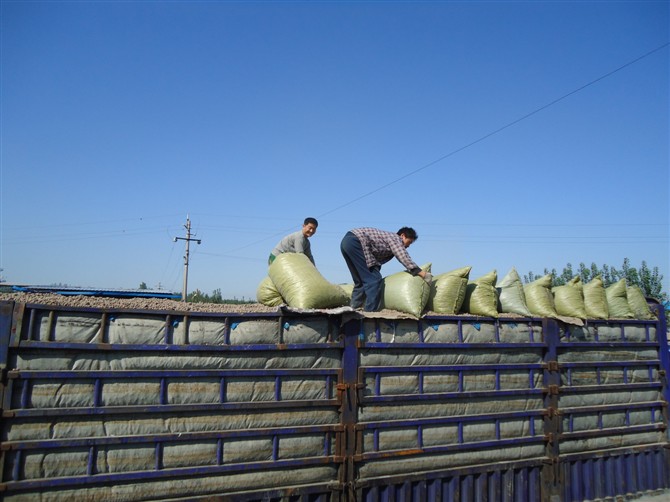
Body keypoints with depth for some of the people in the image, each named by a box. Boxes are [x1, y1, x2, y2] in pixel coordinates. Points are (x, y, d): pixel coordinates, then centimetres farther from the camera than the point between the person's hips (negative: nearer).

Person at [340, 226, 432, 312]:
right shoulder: (395, 238, 0)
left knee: (360, 281, 17)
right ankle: (371, 310, -8)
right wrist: (423, 274, -8)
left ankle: (355, 308, 17)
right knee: (374, 279, -8)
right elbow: (405, 259, -11)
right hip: (356, 242, -10)